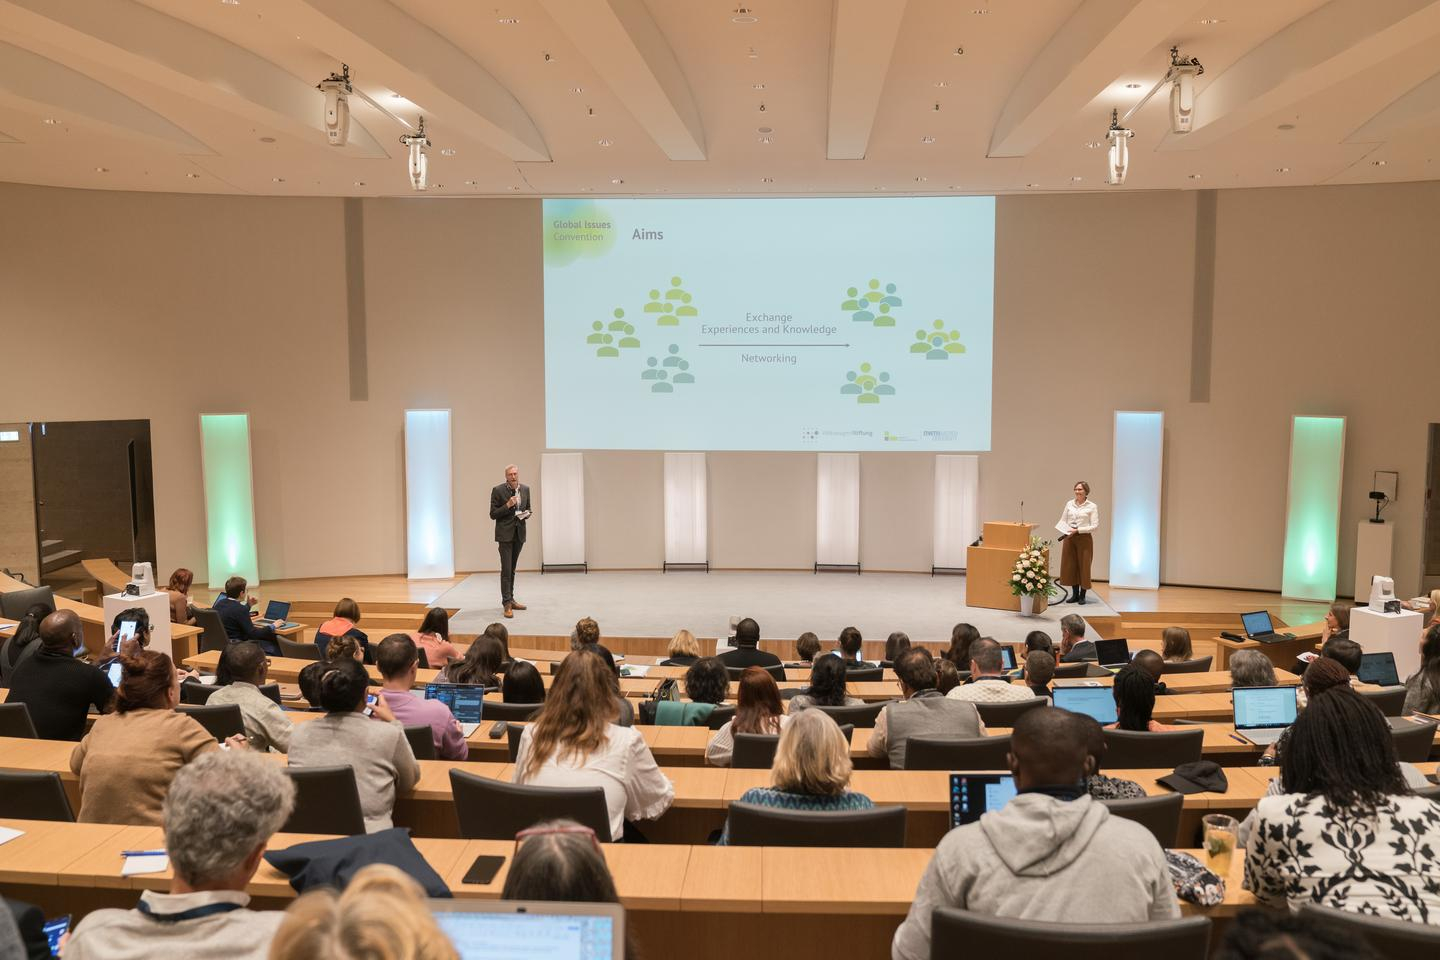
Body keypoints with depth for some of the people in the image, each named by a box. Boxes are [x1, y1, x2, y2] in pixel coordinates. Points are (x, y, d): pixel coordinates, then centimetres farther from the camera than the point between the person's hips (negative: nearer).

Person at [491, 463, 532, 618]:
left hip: (519, 534, 5)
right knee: (506, 569, -9)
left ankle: (510, 599, 22)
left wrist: (526, 514, -5)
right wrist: (507, 505, -21)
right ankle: (507, 604, -9)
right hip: (505, 534, -5)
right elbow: (493, 514, -7)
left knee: (512, 569, 14)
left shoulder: (525, 489, 6)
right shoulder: (498, 491, -8)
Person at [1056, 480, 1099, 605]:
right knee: (1070, 565, 6)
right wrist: (1064, 530, -10)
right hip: (1069, 538, 4)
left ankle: (1082, 596, 12)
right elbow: (1063, 520, 11)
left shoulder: (1092, 506, -5)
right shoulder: (1069, 504, 7)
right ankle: (1075, 594, 17)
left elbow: (1094, 525, -9)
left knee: (1083, 566, 2)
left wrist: (1078, 530, -18)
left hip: (1084, 538, -4)